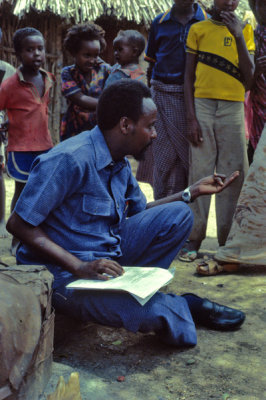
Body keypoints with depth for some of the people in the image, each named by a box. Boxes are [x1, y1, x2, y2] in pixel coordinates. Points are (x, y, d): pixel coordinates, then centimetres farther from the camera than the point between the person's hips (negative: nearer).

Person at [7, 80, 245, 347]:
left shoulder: (120, 163, 6)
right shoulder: (69, 160, -21)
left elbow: (140, 211, 21)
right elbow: (18, 224, -21)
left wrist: (193, 191, 13)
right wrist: (80, 267, -28)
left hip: (107, 257, 8)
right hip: (64, 274, -8)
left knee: (178, 215, -1)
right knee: (144, 310, -34)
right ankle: (186, 307, 1)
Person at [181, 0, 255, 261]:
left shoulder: (244, 30, 13)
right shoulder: (198, 29, 10)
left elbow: (249, 77, 4)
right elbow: (189, 76, 6)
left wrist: (238, 36, -4)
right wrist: (191, 118, -5)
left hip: (233, 108, 2)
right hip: (202, 105, -1)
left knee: (234, 173, -2)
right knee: (200, 171, -5)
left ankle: (227, 238, 6)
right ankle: (194, 238, 1)